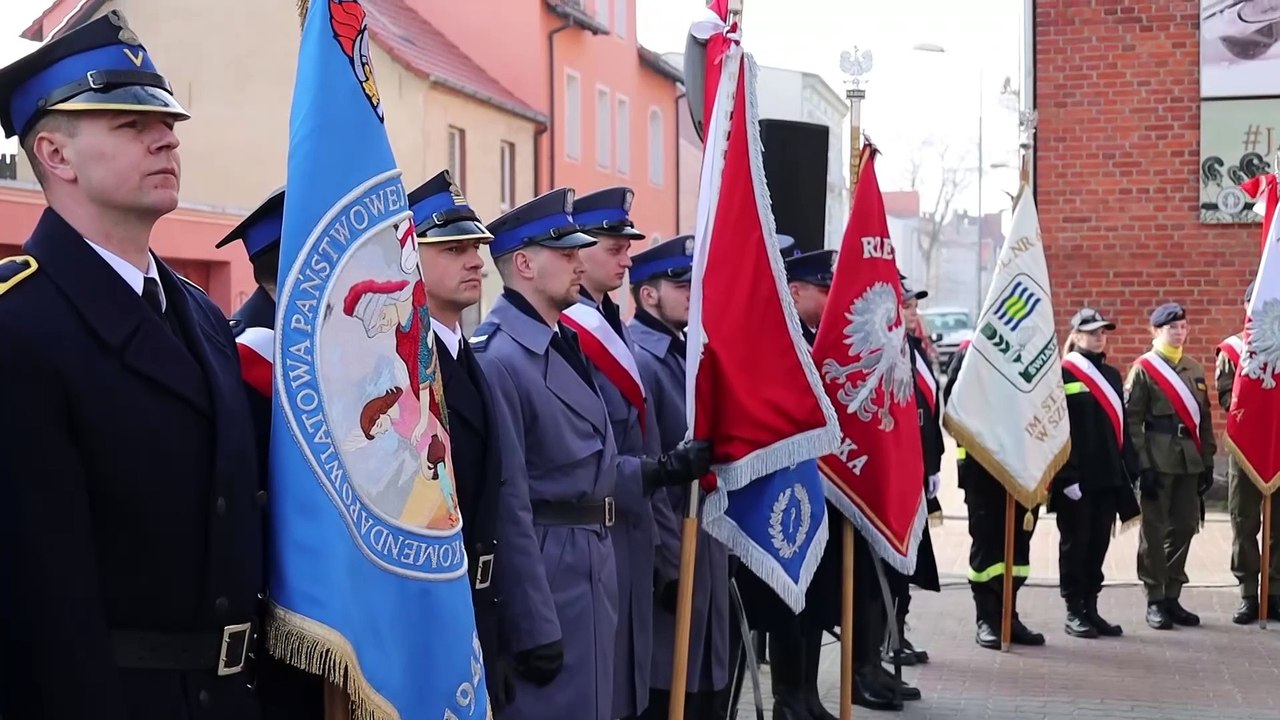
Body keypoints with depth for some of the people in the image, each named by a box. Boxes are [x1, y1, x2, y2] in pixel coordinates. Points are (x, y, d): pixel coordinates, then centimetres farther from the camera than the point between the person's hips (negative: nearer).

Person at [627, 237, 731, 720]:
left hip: (705, 552, 9)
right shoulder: (638, 360, -15)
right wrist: (671, 562, -19)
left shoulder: (686, 355, 13)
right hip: (670, 559, -9)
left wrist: (714, 550, 13)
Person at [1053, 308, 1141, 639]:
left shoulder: (1112, 375, 14)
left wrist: (1130, 470, 10)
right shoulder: (1062, 375, -8)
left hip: (1107, 477, 6)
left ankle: (1091, 609, 19)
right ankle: (1074, 612, 10)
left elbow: (1121, 425, 16)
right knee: (1075, 544, 3)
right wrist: (1066, 475, -17)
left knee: (1099, 544, 10)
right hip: (1075, 478, -6)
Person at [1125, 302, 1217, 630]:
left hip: (1189, 463, 5)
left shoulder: (1195, 369, 14)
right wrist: (1143, 466, -14)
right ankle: (1155, 601, 6)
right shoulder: (1143, 369, -4)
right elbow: (1132, 420, -8)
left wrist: (1207, 461, 10)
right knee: (1155, 531, 0)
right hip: (1158, 463, -5)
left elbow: (1204, 418, 15)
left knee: (1184, 528, 7)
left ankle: (1172, 597, 17)